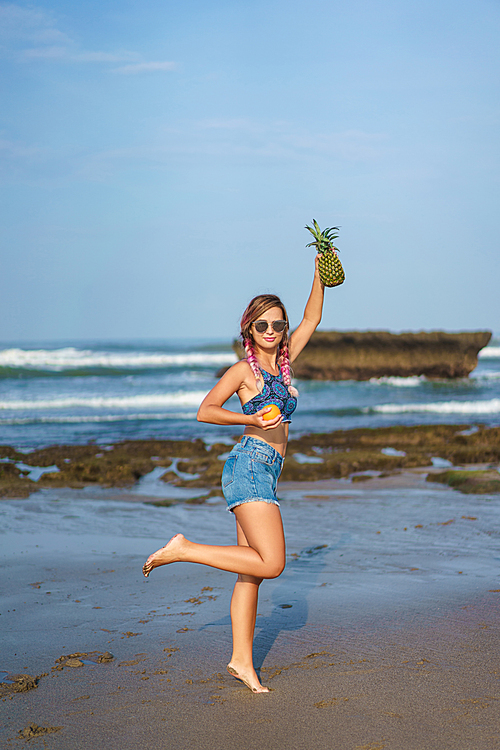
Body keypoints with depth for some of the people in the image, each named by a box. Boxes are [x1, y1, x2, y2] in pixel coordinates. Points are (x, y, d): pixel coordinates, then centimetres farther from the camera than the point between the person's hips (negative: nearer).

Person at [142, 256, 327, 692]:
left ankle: (242, 660, 9)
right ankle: (182, 550, -8)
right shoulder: (244, 369, 0)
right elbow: (205, 411, -5)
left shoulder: (283, 362, 18)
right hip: (251, 464, -7)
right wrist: (252, 418, -14)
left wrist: (319, 275, 17)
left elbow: (312, 319, 23)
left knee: (253, 570, 6)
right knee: (271, 562, -16)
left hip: (265, 473, 7)